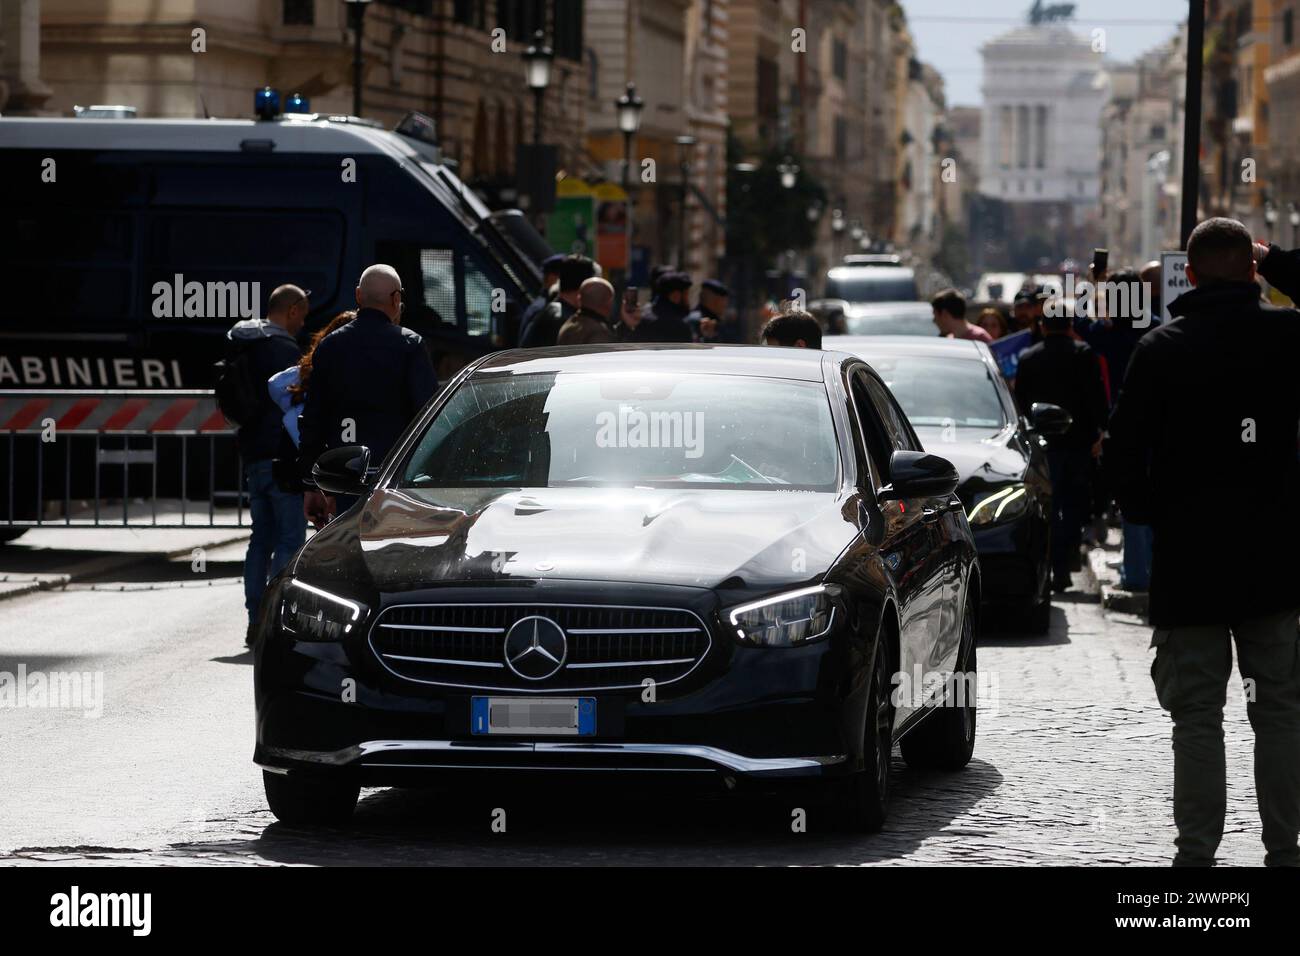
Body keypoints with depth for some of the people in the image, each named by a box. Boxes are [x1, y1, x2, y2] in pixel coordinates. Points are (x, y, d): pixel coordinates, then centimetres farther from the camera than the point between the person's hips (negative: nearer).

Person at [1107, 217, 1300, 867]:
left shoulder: (1159, 349, -5)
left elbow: (1123, 449, -5)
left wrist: (1147, 514, 10)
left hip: (1187, 563, -1)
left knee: (1196, 716, 3)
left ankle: (1196, 852, 2)